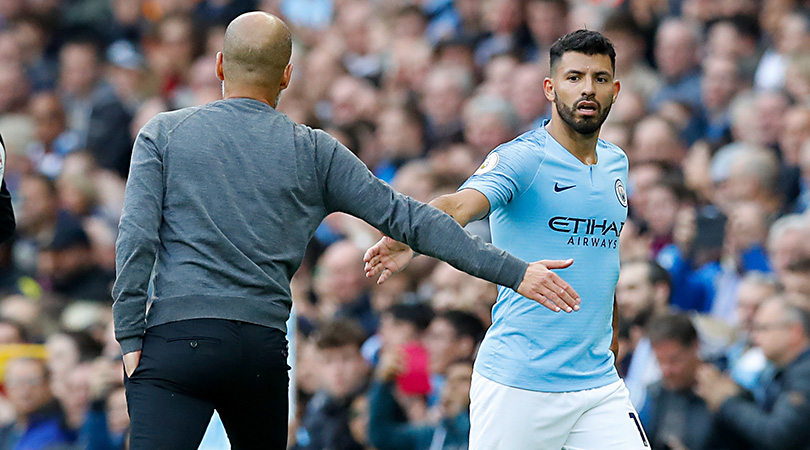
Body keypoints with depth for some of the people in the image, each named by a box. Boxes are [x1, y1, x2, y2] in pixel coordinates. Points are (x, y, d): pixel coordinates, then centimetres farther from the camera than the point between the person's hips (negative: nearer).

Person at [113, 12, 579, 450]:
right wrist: (513, 271, 9)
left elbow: (136, 238, -2)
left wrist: (131, 338, 1)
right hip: (264, 350, 2)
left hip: (179, 337, -2)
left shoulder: (163, 133, 7)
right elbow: (405, 217, 7)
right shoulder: (314, 152, 10)